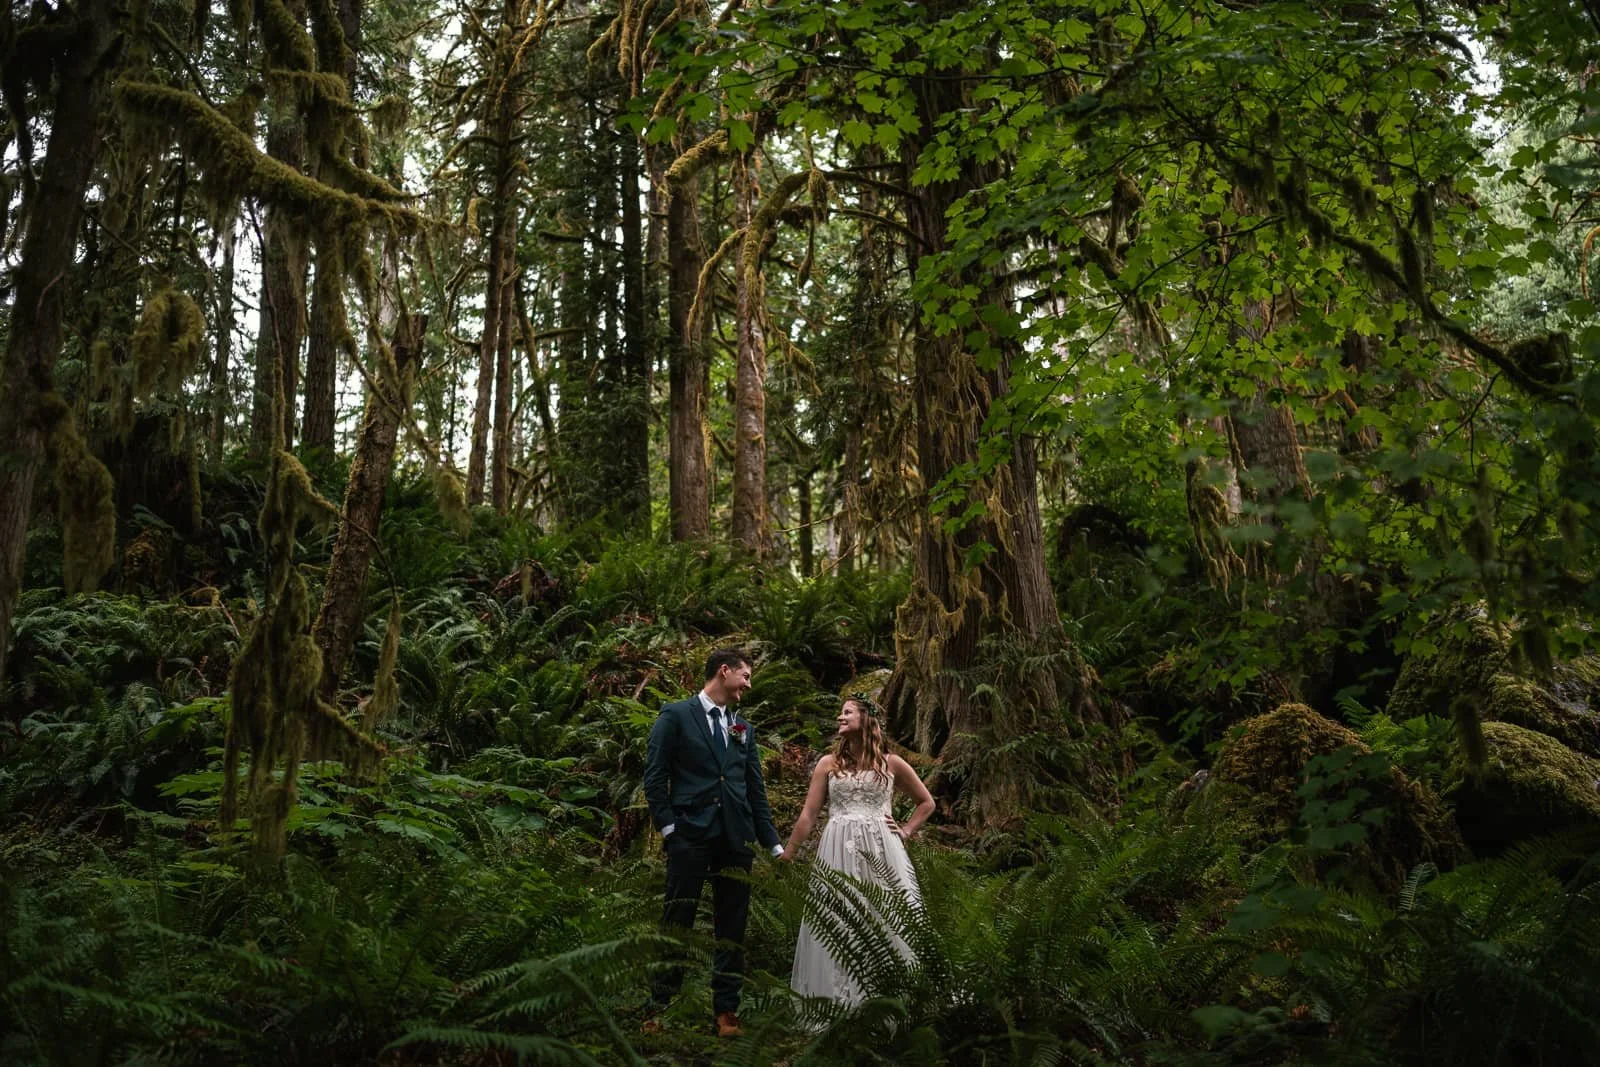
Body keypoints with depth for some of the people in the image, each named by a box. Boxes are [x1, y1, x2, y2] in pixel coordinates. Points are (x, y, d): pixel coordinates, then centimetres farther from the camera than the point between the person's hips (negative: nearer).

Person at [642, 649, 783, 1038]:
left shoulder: (744, 729, 17)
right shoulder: (675, 716, 1)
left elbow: (755, 789, 16)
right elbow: (655, 777, -2)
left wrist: (774, 844, 12)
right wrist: (667, 827, -9)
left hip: (736, 839, 5)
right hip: (690, 834, -5)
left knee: (732, 926, 6)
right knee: (678, 921, -1)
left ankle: (725, 1012, 13)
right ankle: (659, 1009, 9)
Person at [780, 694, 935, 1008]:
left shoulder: (891, 764, 8)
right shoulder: (829, 764, 9)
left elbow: (926, 802, 18)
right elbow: (808, 815, 7)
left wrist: (905, 831, 5)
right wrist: (786, 855, 2)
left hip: (882, 850, 0)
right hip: (839, 852, 1)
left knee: (887, 921, -3)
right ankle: (840, 1000, 8)